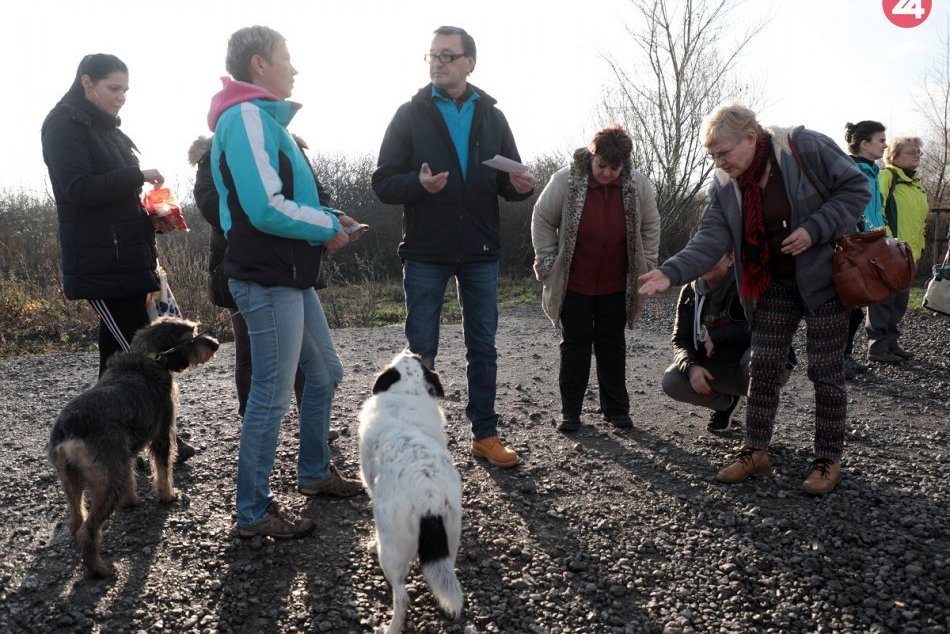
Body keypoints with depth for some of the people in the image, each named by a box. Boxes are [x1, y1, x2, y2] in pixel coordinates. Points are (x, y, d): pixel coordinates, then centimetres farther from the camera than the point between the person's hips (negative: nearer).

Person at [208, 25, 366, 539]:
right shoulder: (246, 117, -15)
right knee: (271, 395, -2)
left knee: (325, 373, 19)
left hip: (290, 276, 10)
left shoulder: (264, 117, 17)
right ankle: (254, 512, 13)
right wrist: (329, 226, -11)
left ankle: (315, 472, 37)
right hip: (267, 280, -10)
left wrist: (326, 218, 6)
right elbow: (267, 209, -24)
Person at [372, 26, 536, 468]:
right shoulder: (411, 115, 0)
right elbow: (383, 182, -5)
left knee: (483, 348, 9)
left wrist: (520, 185, -14)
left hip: (480, 252, 3)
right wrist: (419, 183, -25)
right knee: (421, 351, 5)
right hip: (425, 253, -2)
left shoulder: (491, 116, 8)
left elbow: (506, 183, 10)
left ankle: (485, 435, 21)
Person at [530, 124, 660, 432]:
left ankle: (616, 408, 22)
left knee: (612, 345, 10)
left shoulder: (638, 186, -8)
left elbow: (650, 228, 6)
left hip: (616, 286, 2)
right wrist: (548, 263, -7)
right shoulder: (566, 180, -15)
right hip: (573, 283, -2)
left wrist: (645, 268, 4)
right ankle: (570, 410, 16)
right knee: (575, 345, 6)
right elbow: (542, 219, -5)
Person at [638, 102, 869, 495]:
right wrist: (672, 272, -26)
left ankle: (829, 459, 16)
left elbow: (856, 188, -12)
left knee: (826, 372, 2)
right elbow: (711, 238, -11)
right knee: (763, 370, 6)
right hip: (773, 285, 5)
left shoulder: (805, 147, -17)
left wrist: (813, 229, -24)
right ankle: (756, 450, 20)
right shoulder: (724, 184, -4)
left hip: (823, 278, -4)